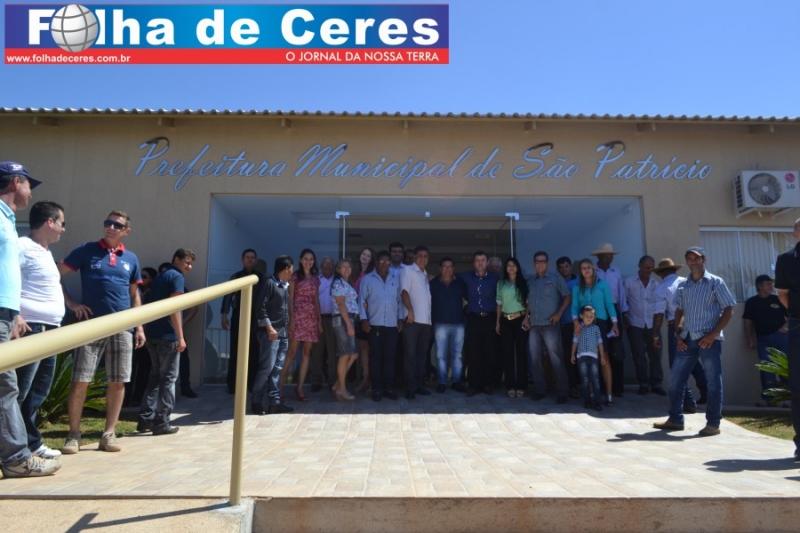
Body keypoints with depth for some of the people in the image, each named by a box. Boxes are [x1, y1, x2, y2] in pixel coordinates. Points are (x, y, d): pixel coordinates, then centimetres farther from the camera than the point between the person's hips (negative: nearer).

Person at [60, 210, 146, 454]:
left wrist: (140, 327, 11)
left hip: (122, 328, 3)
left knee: (118, 382, 4)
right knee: (80, 381, -2)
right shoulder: (86, 251, 3)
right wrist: (71, 304, -6)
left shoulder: (131, 259, 12)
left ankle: (109, 434, 14)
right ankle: (73, 435, 12)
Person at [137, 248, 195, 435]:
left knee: (155, 376, 15)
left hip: (152, 334, 8)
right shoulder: (177, 277, -8)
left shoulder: (160, 276, 19)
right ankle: (161, 422, 3)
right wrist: (180, 337, -18)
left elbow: (148, 305, 23)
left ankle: (145, 419, 16)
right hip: (168, 335, -8)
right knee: (168, 378, -1)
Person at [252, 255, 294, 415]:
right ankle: (256, 402, 3)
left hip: (283, 332, 8)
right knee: (267, 367, -7)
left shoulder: (285, 286, 16)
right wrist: (269, 327, -19)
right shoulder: (269, 283, -8)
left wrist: (286, 329, 13)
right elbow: (261, 307, -14)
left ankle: (274, 402, 12)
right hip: (271, 332, -8)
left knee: (277, 368, 8)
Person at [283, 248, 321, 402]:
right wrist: (291, 317, -12)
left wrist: (319, 319, 10)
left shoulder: (315, 279, 15)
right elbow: (290, 298, -3)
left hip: (312, 317, 5)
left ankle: (300, 387, 9)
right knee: (292, 352, -9)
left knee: (307, 353, 4)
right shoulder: (295, 276, 2)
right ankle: (280, 385, -5)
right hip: (298, 316, -5)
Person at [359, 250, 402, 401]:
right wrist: (364, 319, -5)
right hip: (375, 324, -2)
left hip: (392, 325, 2)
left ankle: (389, 388, 12)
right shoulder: (367, 279, 5)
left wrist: (400, 318, 7)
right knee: (376, 357, 1)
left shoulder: (396, 279, 11)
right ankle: (377, 389, 7)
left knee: (390, 357, 4)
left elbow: (399, 300, 13)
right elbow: (362, 300, 3)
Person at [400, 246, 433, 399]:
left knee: (423, 354, 9)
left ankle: (419, 385, 16)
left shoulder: (426, 275, 21)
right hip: (412, 320, -6)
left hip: (426, 321, 6)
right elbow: (404, 291, -10)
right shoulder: (407, 271, 1)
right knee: (410, 354, -5)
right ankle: (410, 388, -1)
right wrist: (410, 310, -21)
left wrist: (431, 317, 13)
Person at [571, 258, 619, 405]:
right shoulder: (577, 287, 11)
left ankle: (608, 393, -5)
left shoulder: (602, 284, 7)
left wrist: (614, 323, 0)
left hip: (601, 323, -2)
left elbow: (609, 304, 6)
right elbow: (574, 306, 4)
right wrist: (575, 321, -13)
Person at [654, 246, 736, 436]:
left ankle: (713, 424, 11)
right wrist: (678, 335, 4)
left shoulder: (715, 282, 0)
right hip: (687, 339, 5)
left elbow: (728, 310, -4)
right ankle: (675, 419, 16)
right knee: (675, 380, 5)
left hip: (708, 339, -4)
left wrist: (713, 334, -12)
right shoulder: (683, 285, 12)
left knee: (713, 382, 0)